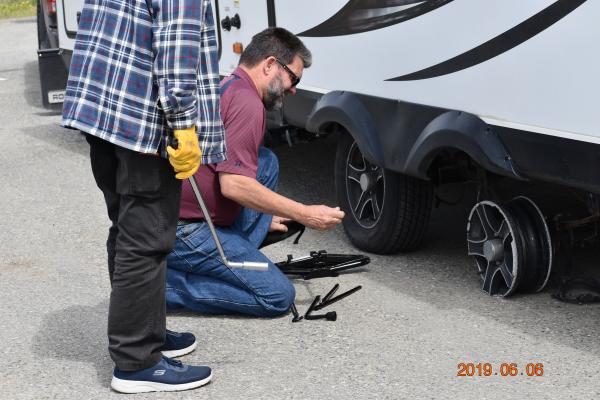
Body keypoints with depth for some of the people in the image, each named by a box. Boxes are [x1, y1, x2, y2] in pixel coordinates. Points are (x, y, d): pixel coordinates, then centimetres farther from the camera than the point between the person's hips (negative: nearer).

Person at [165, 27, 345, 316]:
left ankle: (231, 264, 9)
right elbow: (233, 185, -24)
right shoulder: (247, 103, -15)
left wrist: (262, 217, 35)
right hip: (182, 231, -10)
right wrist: (304, 214, -17)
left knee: (266, 163, 17)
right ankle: (166, 283, -9)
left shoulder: (224, 88, 17)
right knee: (279, 296, -8)